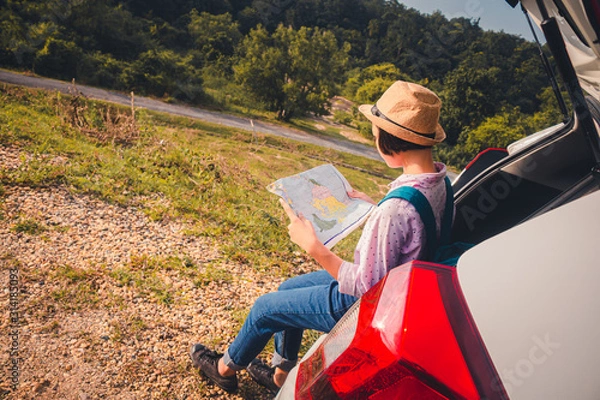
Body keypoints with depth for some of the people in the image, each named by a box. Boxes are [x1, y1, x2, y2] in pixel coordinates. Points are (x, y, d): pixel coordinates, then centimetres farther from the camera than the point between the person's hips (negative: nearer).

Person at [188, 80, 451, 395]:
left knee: (266, 307, 9)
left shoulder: (397, 208, -37)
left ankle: (225, 368, 39)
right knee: (288, 288, 23)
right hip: (386, 282, 9)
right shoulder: (436, 182, -8)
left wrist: (313, 246, -27)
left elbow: (365, 287, -30)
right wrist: (371, 207, 5)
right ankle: (282, 374, 40)